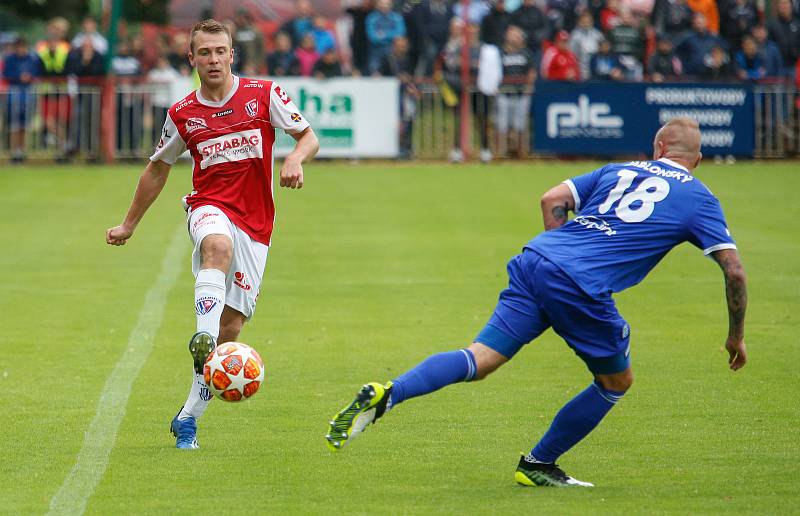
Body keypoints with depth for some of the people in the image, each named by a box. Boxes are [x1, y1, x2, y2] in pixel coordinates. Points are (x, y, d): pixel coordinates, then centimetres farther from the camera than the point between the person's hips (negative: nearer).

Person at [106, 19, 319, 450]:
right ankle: (203, 336, -56)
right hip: (210, 208, -1)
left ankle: (188, 418, 10)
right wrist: (128, 225, 24)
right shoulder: (182, 115, 5)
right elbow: (158, 169, 19)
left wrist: (295, 159, -19)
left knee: (231, 325, -2)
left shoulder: (264, 94, 1)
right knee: (219, 246, -40)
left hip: (255, 224, 1)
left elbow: (308, 137, 5)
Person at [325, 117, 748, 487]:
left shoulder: (618, 171, 25)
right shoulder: (699, 198, 14)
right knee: (617, 381, 19)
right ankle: (538, 464, 23)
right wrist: (736, 335, 20)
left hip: (536, 258, 4)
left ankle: (385, 395, -24)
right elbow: (734, 270, 9)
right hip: (583, 288, -4)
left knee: (479, 359, -1)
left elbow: (552, 200, 16)